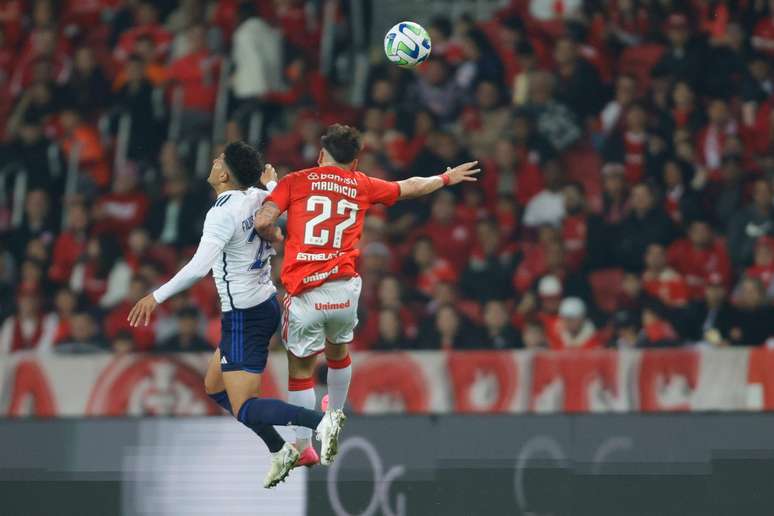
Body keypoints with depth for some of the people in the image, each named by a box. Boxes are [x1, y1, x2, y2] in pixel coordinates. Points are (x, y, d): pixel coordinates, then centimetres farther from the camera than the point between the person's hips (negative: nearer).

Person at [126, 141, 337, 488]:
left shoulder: (223, 213, -22)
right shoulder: (258, 198, 0)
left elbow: (199, 268, -32)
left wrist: (157, 297, -25)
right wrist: (272, 182, 37)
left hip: (243, 317, -9)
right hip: (266, 302, 9)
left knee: (245, 411, -8)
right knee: (215, 387, 23)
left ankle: (320, 422, -26)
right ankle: (279, 451, 22)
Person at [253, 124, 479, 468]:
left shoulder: (295, 182, 4)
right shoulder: (362, 186, 13)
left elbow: (262, 222, -8)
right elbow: (410, 188, 30)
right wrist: (445, 179, 48)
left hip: (304, 293, -3)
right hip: (344, 290, 3)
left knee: (301, 369, 7)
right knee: (339, 351, 29)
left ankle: (302, 446, 5)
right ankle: (335, 418, 46)